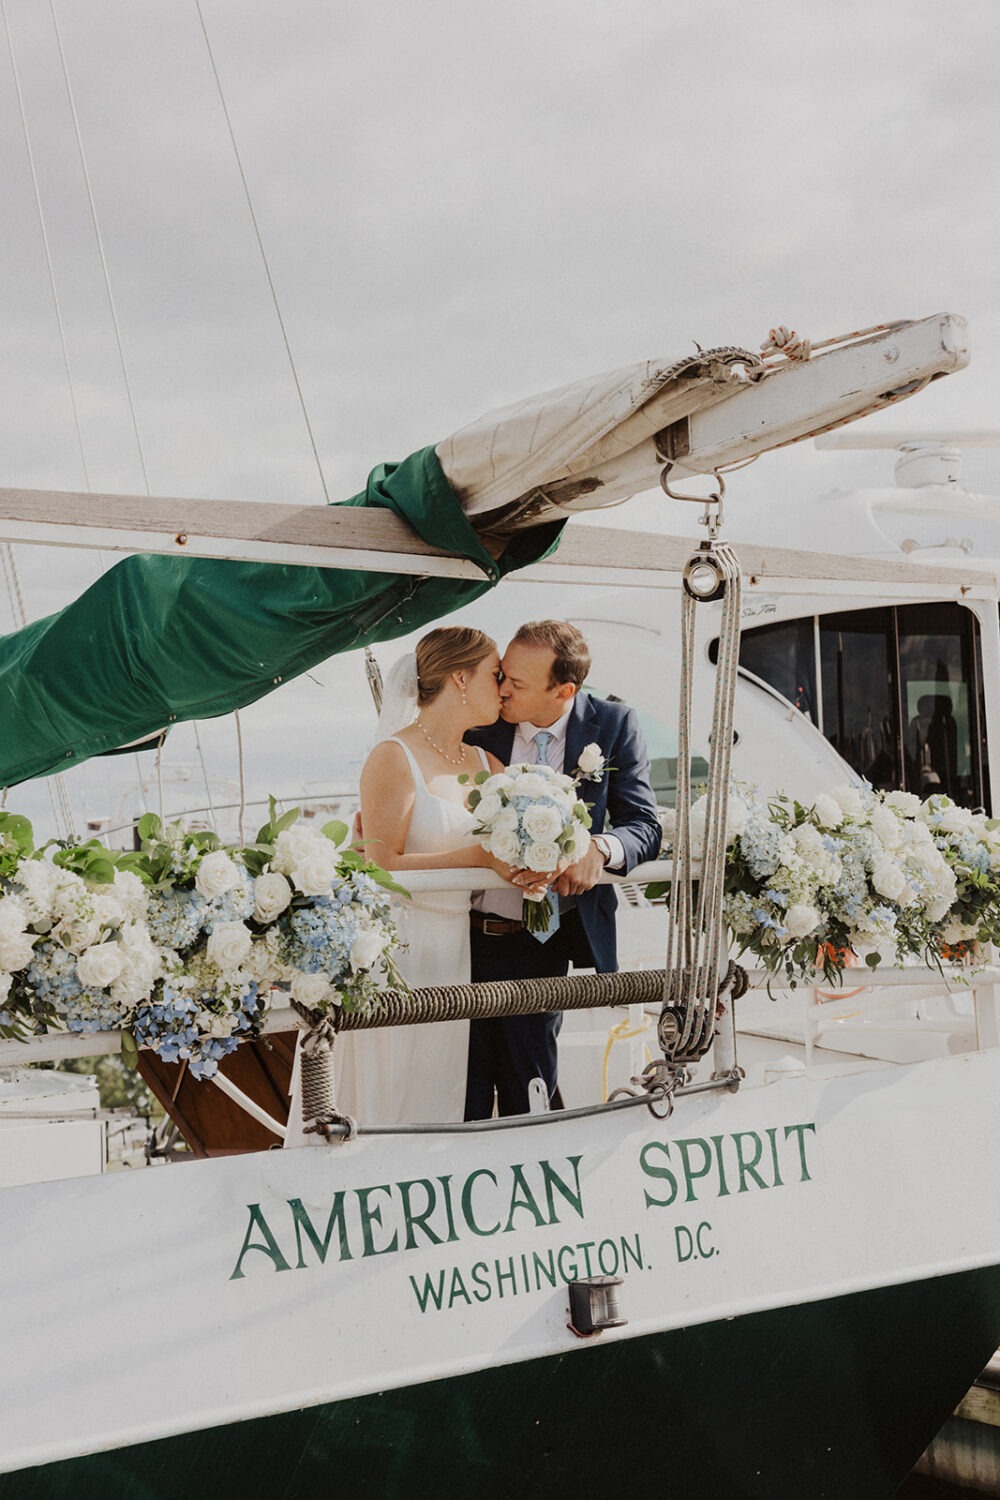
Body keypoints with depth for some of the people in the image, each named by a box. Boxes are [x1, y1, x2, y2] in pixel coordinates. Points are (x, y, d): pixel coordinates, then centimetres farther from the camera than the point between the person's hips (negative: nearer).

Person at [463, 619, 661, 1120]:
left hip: (539, 947, -1)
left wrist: (600, 848, -26)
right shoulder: (479, 722, -2)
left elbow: (645, 826, -5)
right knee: (461, 1102, 7)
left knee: (528, 1105, 10)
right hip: (466, 936, 1)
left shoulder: (612, 726, -4)